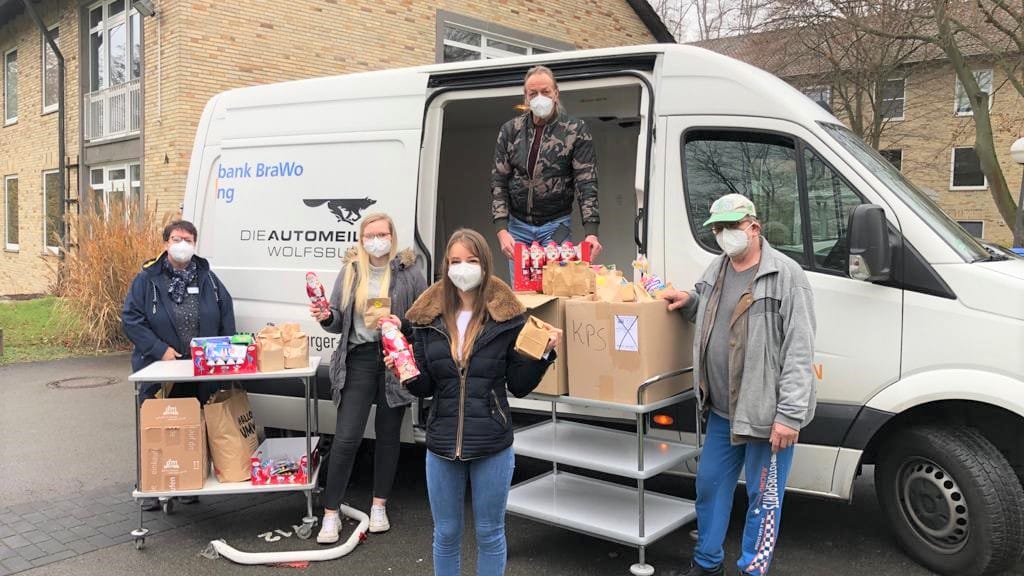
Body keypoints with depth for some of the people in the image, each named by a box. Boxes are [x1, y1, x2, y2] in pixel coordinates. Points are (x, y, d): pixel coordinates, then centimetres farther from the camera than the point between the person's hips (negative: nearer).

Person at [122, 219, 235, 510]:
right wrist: (160, 349, -15)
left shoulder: (207, 277, 8)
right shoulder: (147, 279, -2)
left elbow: (227, 315, 11)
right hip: (158, 370, -2)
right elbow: (131, 319, -6)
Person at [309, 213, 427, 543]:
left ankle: (379, 506, 28)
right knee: (346, 438, -5)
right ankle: (331, 514, 7)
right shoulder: (350, 272, 5)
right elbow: (339, 321, 9)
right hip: (359, 359, 1)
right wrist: (325, 317, -12)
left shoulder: (409, 272, -2)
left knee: (388, 434, 12)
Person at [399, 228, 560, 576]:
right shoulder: (428, 318, 0)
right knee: (445, 534, 17)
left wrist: (545, 353, -17)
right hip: (442, 443, 2)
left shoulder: (508, 317, -7)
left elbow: (519, 386, -3)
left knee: (489, 534, 14)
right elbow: (424, 388, 4)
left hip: (492, 446, -2)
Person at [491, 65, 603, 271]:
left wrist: (591, 232, -21)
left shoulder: (576, 131, -5)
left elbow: (587, 184, -9)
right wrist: (502, 230, -10)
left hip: (556, 225, -2)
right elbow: (498, 181, 2)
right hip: (518, 225, 2)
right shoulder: (510, 130, 3)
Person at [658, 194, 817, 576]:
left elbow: (799, 354, -18)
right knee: (709, 486, 17)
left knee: (763, 498, 7)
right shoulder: (716, 270, 9)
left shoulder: (786, 275, -14)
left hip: (767, 414, -7)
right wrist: (689, 302, 8)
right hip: (721, 411, 8)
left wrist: (789, 415, -22)